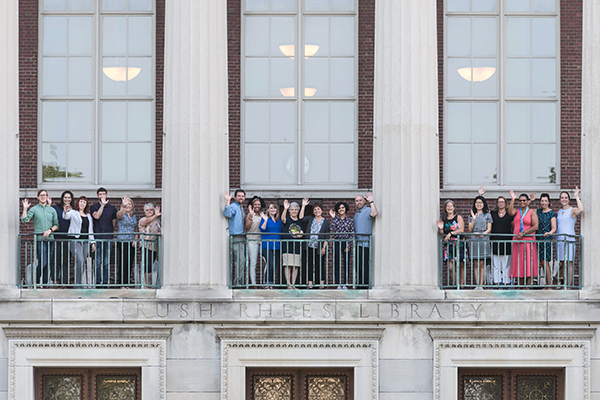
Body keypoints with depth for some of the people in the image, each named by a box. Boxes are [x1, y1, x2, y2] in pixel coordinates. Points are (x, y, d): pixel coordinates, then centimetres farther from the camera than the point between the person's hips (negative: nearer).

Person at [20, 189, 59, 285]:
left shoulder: (52, 210, 14)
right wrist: (25, 209, -13)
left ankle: (45, 283, 8)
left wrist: (50, 230, -5)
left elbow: (56, 225, 12)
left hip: (50, 238, 3)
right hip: (39, 239, -3)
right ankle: (35, 281, 3)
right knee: (42, 262, -13)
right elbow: (25, 220, -6)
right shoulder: (34, 209, 5)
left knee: (48, 263, 2)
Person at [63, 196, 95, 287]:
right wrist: (66, 211, -41)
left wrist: (92, 242, 16)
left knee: (83, 262, 2)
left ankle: (79, 283, 8)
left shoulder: (88, 216, 19)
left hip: (85, 241, 5)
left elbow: (90, 230, 22)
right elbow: (65, 216, -18)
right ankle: (78, 283, -14)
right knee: (80, 260, -19)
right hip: (75, 240, -5)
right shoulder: (73, 213, 4)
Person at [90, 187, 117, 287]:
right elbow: (96, 216, -14)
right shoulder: (93, 207, 6)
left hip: (108, 238, 2)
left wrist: (115, 233, 9)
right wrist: (102, 205, -16)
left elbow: (114, 223, 16)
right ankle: (98, 282, 1)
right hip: (97, 237, -2)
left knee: (106, 262, 2)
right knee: (98, 262, -2)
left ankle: (105, 282, 5)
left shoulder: (112, 208, 12)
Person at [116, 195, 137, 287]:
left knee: (130, 263, 6)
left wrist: (135, 239, 4)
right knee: (123, 263, -7)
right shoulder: (121, 214, -4)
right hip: (122, 241, -6)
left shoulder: (133, 216, 16)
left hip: (131, 242, 6)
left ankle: (127, 284, 12)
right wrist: (123, 206, -51)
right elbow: (120, 214, -30)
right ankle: (122, 284, -4)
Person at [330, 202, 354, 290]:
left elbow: (352, 234, 2)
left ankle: (345, 284, 7)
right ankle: (338, 284, 5)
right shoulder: (335, 219, 6)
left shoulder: (350, 220, 4)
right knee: (337, 265, 0)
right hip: (337, 243, 1)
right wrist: (333, 217, -7)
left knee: (346, 265, 1)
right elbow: (332, 229, -10)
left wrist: (348, 246, -5)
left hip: (346, 243, -1)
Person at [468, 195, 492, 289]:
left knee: (482, 264, -4)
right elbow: (470, 230, 8)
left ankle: (481, 285, -4)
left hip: (483, 239, -2)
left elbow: (489, 229, 3)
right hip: (474, 240, 2)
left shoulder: (487, 215, 8)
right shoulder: (471, 216, 14)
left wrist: (482, 234, -14)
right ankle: (477, 285, 2)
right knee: (476, 264, 1)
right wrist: (473, 219, -3)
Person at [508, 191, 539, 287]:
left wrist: (523, 233, -13)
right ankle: (519, 286, 4)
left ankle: (528, 286, -7)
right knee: (518, 264, 1)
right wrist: (512, 199, -11)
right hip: (517, 241, 3)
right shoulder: (516, 211, 13)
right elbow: (510, 212, -10)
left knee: (528, 264, -7)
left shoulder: (532, 213, 4)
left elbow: (535, 227, -6)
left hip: (528, 241, -3)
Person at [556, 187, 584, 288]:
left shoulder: (573, 210, -2)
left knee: (569, 263, -8)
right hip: (559, 240, 6)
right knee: (561, 263, 6)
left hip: (569, 239, -6)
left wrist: (577, 197, -18)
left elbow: (581, 209, -25)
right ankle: (561, 283, 10)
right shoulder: (559, 211, 18)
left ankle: (569, 285, -9)